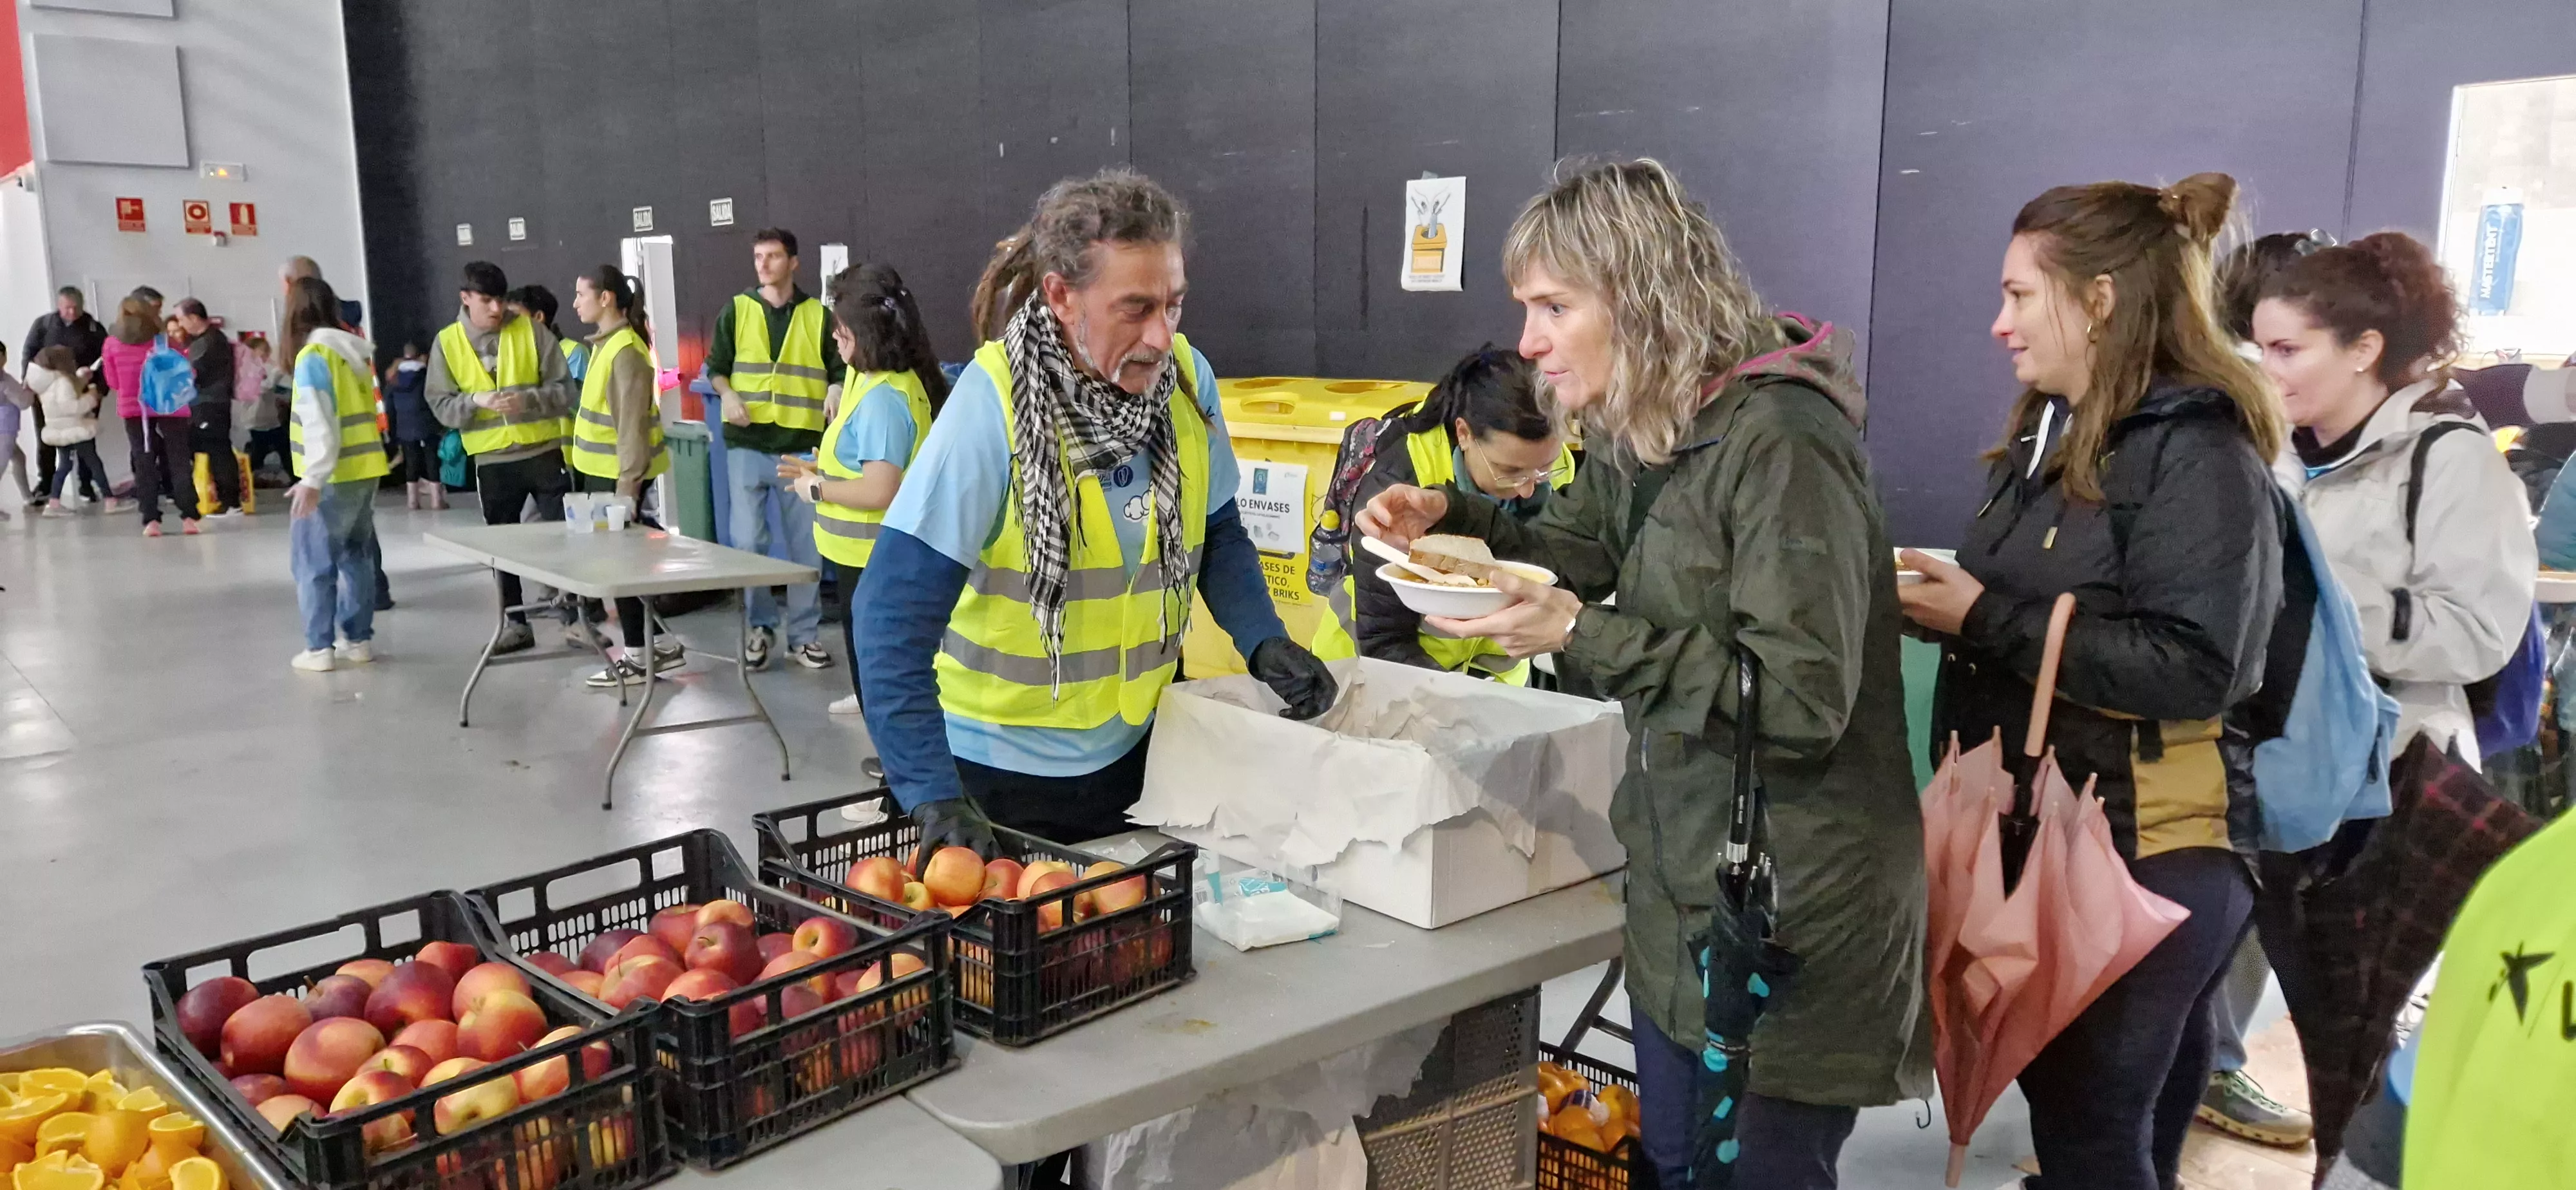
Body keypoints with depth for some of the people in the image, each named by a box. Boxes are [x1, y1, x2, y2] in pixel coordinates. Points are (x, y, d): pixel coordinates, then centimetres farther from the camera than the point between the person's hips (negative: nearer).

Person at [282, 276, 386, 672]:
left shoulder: (313, 356, -12)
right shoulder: (354, 352, 10)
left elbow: (320, 424, -19)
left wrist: (312, 480, -23)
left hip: (333, 477, -7)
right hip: (364, 470, 7)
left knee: (313, 562, 2)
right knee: (356, 555, 14)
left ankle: (319, 648, 4)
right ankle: (359, 639, 18)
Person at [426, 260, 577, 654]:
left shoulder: (530, 331, -4)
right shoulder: (448, 343, 1)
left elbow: (563, 388, -4)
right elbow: (441, 404, -1)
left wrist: (528, 399, -22)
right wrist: (475, 401, -20)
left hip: (543, 451, -2)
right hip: (492, 460, 2)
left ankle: (578, 617, 10)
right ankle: (516, 622, 22)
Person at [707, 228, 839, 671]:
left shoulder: (817, 315, 6)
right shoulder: (737, 310, 6)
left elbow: (840, 371, 9)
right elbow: (715, 366, 10)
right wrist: (728, 395, -10)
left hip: (803, 446, 0)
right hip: (747, 444, 0)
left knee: (806, 546, 4)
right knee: (747, 542, -2)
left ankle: (804, 633, 15)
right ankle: (761, 625, 15)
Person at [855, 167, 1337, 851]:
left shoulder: (1188, 379, -8)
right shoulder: (994, 402, -23)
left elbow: (1218, 536, 8)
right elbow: (896, 614, -24)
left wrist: (1265, 641, -9)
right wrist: (933, 794, -30)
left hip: (1135, 750, 5)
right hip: (1003, 770, -4)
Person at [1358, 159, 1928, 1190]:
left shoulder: (1780, 441, -24)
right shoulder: (1639, 430, 4)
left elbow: (1803, 702, -27)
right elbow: (1576, 550, 20)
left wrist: (1583, 638, -28)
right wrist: (1447, 520, 1)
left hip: (1792, 908, -9)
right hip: (1680, 881, 9)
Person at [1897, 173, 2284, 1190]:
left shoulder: (2196, 453, -15)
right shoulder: (2051, 436, 13)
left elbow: (2196, 668, -25)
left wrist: (1985, 620, -23)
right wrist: (1943, 600, 2)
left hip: (2137, 851, -8)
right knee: (2058, 1106, 17)